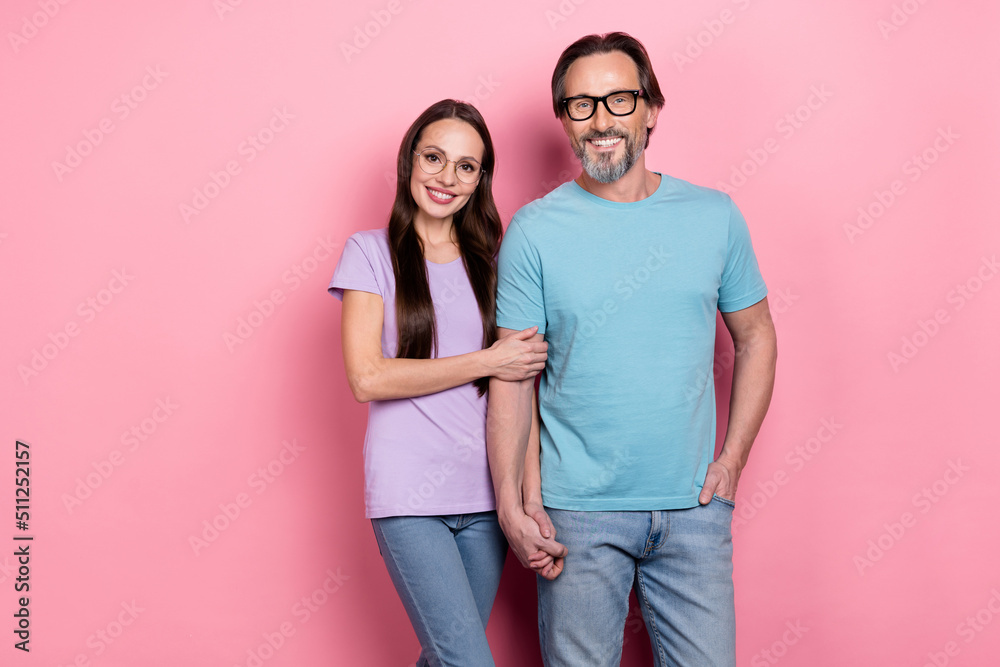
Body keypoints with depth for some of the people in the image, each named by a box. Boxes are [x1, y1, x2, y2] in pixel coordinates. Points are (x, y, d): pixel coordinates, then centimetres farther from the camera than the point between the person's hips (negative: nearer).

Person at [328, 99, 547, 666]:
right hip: (408, 494, -4)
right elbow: (367, 378, -10)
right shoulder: (371, 252, 0)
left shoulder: (490, 258, 11)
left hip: (484, 491, 4)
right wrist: (486, 362, -11)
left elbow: (523, 372, 10)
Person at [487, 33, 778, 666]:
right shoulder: (535, 230, -4)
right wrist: (511, 505, -10)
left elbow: (755, 335, 11)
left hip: (694, 505, 2)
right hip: (577, 511, -2)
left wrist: (733, 458, 2)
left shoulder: (715, 215, 2)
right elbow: (512, 378, -4)